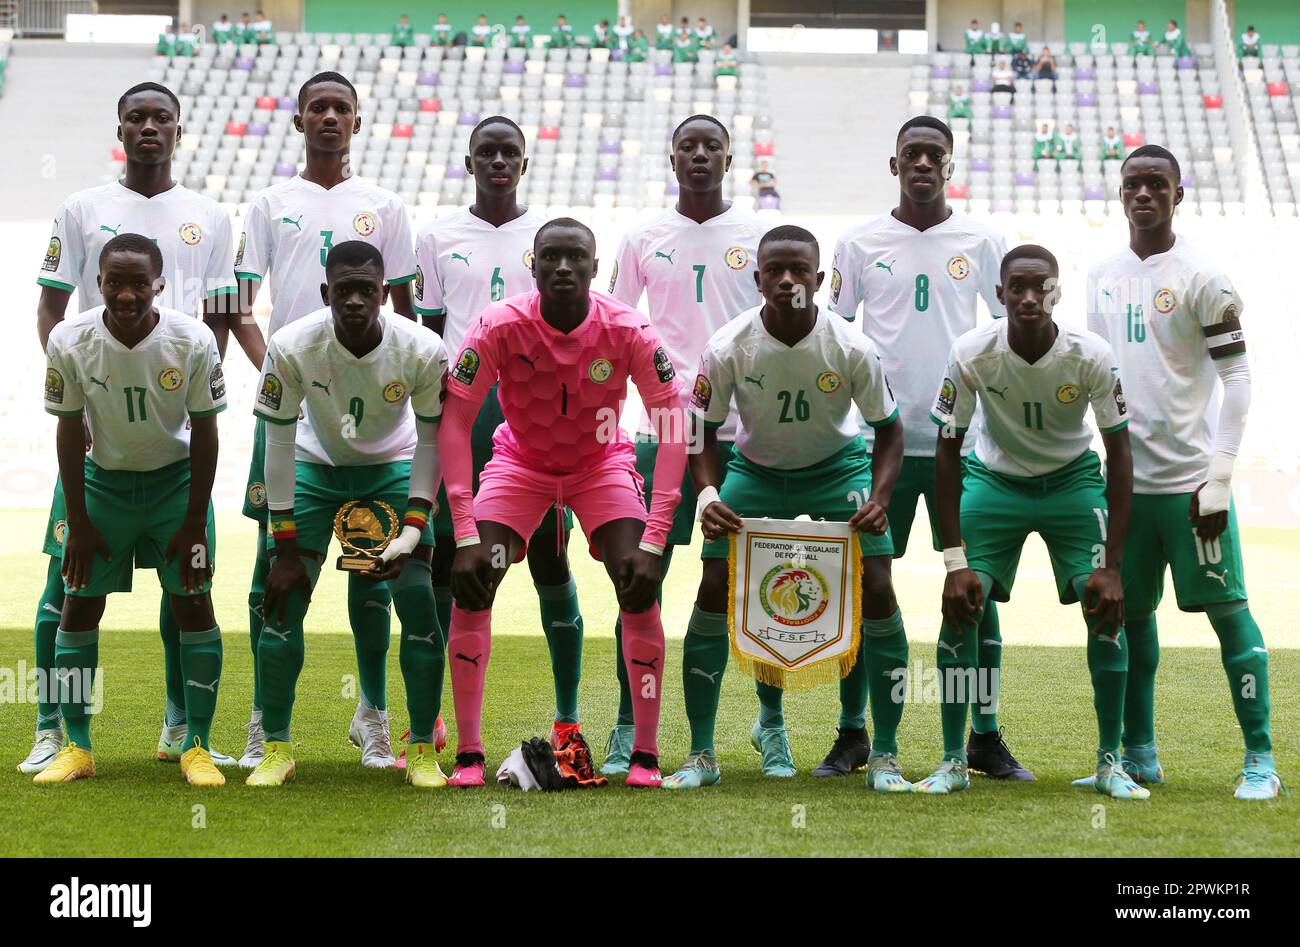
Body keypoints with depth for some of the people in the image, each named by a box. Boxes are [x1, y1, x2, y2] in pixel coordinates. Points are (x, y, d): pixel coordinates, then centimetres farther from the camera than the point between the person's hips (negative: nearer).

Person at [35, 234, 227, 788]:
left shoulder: (193, 342, -21)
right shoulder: (70, 342, -18)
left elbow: (204, 434, -11)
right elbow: (70, 433, -8)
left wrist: (194, 523, -9)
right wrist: (78, 522, -6)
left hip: (177, 478, -1)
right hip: (103, 478, 1)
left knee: (192, 603, -6)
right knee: (79, 604, -1)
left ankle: (197, 747, 2)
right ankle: (76, 747, 8)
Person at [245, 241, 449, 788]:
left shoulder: (423, 351, -27)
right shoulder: (292, 347, -28)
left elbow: (432, 440, -13)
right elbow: (279, 443, -18)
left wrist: (412, 529, -21)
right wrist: (286, 547, -16)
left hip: (394, 469, 0)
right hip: (316, 465, 0)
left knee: (419, 607, -12)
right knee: (283, 604, -10)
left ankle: (423, 752, 2)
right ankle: (276, 749, 4)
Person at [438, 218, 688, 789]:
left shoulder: (628, 332, -26)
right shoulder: (501, 327, -27)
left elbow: (672, 430, -23)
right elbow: (454, 422, -23)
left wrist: (653, 540, -31)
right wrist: (466, 534, -29)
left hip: (602, 463, 0)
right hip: (519, 461, 0)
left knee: (640, 588, -17)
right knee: (471, 586, -16)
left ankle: (646, 754, -6)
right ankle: (468, 755, -6)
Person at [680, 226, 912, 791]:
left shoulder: (852, 348, -23)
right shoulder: (728, 348, -22)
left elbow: (888, 428, -10)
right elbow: (704, 431, -9)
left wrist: (879, 498, -25)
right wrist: (708, 493, -26)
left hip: (838, 468, 0)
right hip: (755, 471, 0)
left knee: (876, 592, -13)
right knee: (715, 591, -11)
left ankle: (885, 756, -1)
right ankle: (701, 756, 1)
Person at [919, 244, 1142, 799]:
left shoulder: (1091, 356, -24)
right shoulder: (971, 354, -24)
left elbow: (1119, 453, -15)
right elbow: (947, 450, -14)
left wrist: (1112, 565, -20)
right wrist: (955, 560, -18)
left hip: (1073, 481, 0)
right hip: (994, 479, 0)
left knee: (1106, 608, -13)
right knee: (961, 604, -13)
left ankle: (1110, 763, 1)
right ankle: (953, 761, 0)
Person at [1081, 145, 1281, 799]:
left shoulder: (1201, 277, -8)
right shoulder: (1103, 277, 10)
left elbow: (1238, 377, -9)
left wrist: (1218, 478, -14)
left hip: (1188, 477, -6)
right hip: (1125, 477, 6)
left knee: (1228, 611, -4)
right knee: (1130, 614, 10)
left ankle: (1260, 760, 1)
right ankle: (1139, 755, 20)